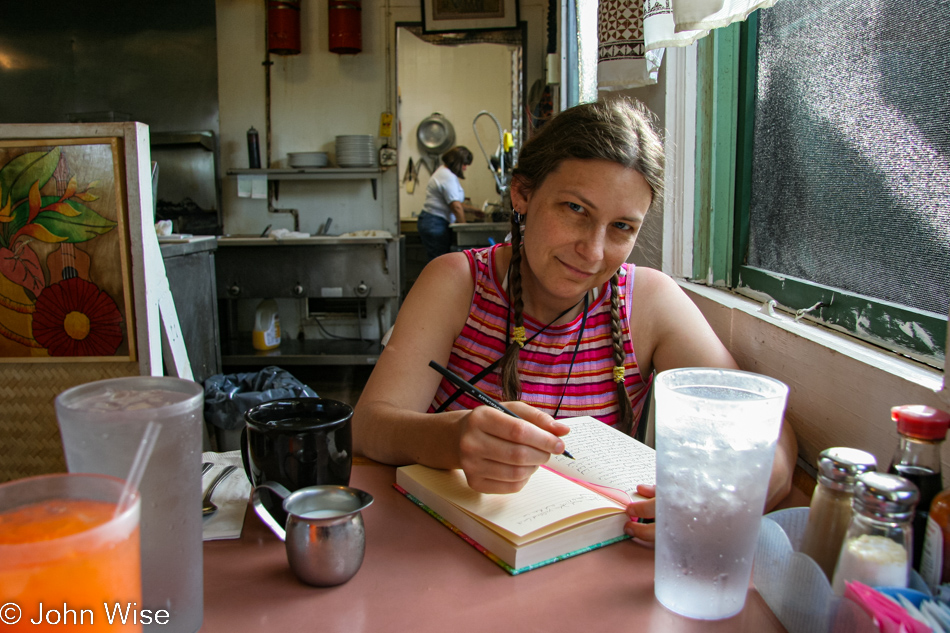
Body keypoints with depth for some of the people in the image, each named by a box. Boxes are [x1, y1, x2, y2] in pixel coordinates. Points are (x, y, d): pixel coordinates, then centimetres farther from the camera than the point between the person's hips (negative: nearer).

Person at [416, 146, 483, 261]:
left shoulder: (445, 172, 17)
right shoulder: (448, 177, -16)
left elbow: (455, 201, 26)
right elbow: (456, 206, -19)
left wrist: (473, 209, 25)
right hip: (435, 224, -11)